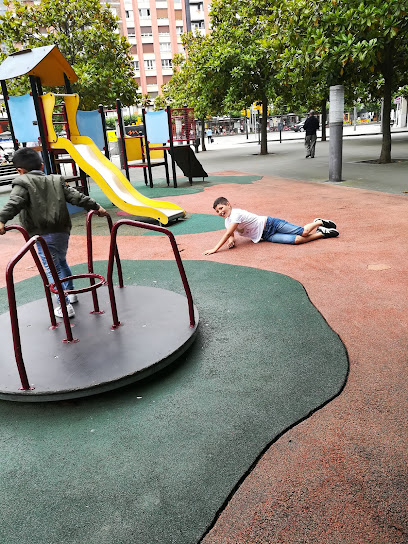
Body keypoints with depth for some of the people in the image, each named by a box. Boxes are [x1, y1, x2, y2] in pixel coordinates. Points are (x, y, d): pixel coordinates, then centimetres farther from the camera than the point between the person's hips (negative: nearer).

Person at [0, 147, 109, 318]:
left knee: (52, 270, 1)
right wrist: (96, 207, 14)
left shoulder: (23, 183, 0)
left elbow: (14, 203, -17)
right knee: (61, 262, 27)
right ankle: (70, 292, 40)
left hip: (43, 235, -5)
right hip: (62, 232, 6)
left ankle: (65, 305, -1)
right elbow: (76, 197, 10)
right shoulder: (56, 181, 14)